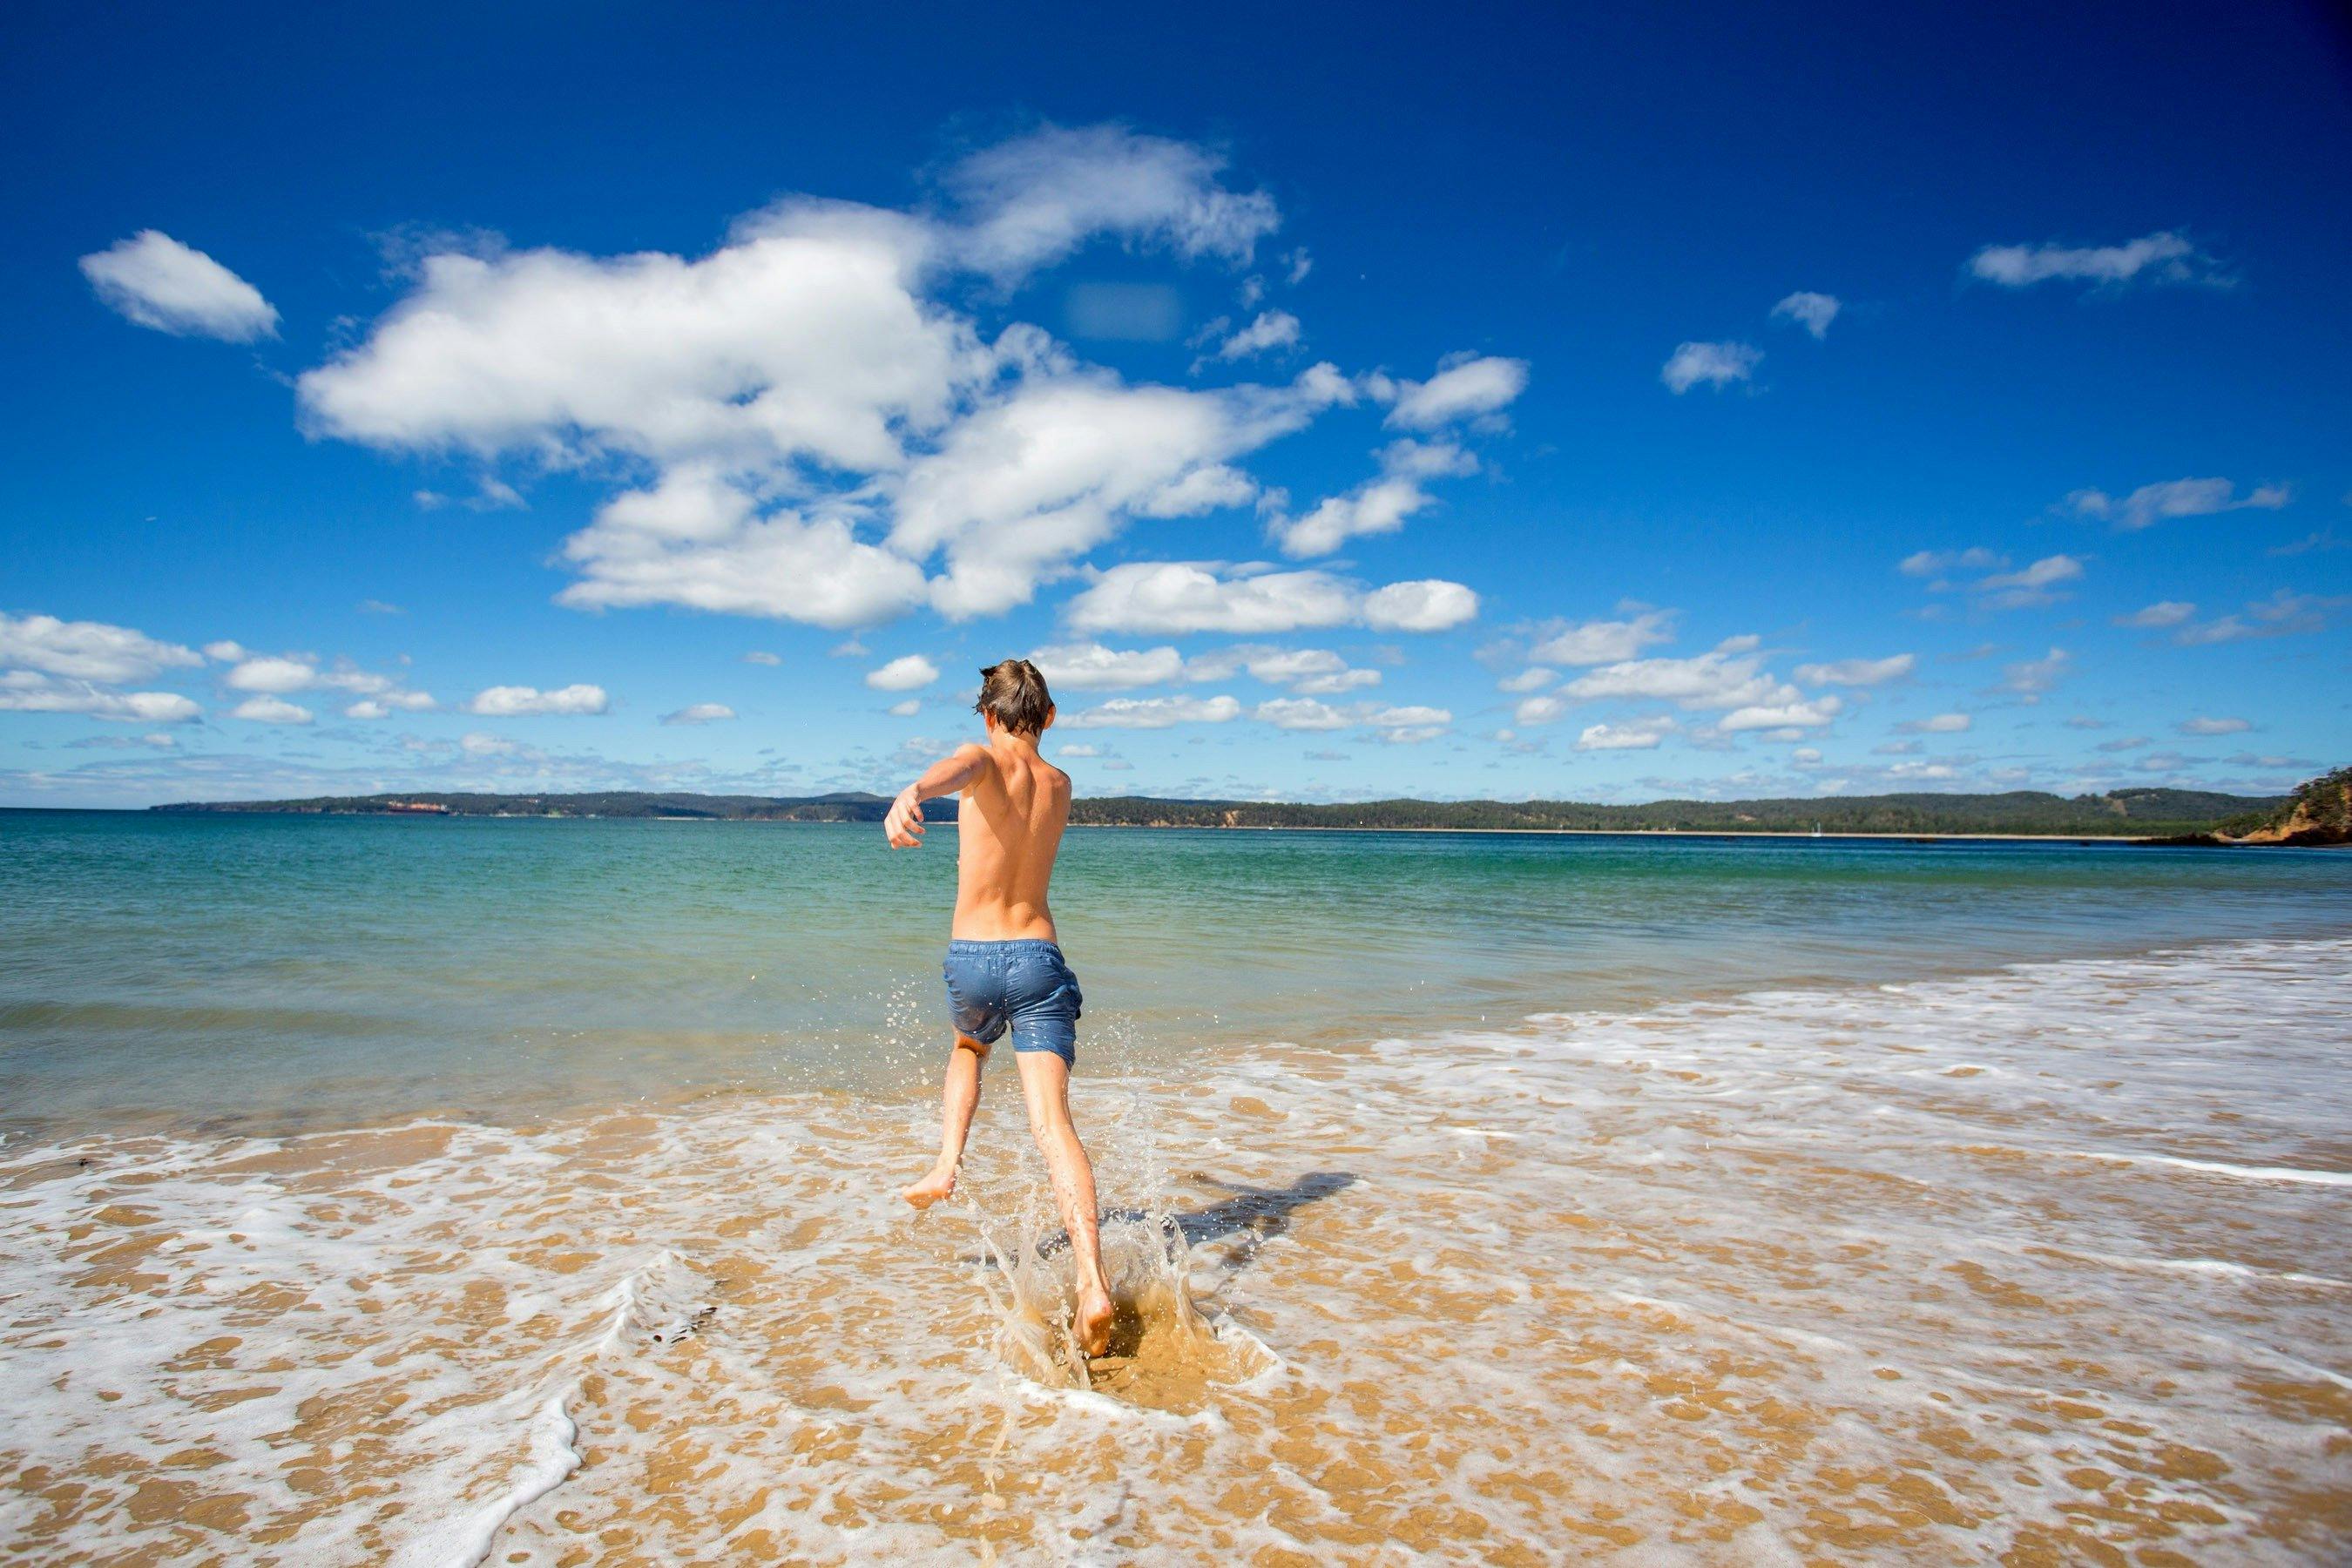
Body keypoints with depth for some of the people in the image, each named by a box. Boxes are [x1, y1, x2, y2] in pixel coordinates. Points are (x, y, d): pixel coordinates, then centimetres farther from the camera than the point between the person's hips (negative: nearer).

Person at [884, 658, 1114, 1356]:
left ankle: (946, 1165, 19)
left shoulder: (985, 761, -1)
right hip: (1040, 957, 2)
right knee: (1052, 1123, -8)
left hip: (972, 958, -2)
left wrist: (912, 792, -53)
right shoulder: (1061, 784, 14)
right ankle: (1092, 1281, -21)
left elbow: (952, 768, -29)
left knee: (969, 1048, 34)